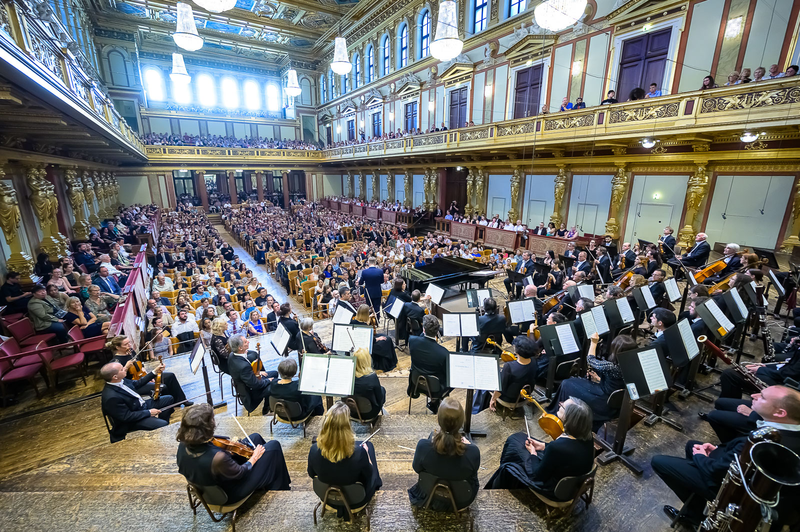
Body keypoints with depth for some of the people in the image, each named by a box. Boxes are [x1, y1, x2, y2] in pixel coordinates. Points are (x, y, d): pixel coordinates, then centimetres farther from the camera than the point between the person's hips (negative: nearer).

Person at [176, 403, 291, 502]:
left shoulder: (183, 446, -22)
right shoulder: (218, 458, -44)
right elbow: (240, 472, -25)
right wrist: (254, 457, -8)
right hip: (232, 494, -7)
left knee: (255, 437, 18)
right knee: (274, 445, 0)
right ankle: (280, 486, 29)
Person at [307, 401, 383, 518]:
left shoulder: (314, 450, -28)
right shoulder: (359, 452, -35)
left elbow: (312, 474, -6)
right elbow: (369, 474, -14)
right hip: (355, 503, -2)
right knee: (369, 445, 17)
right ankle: (376, 483, 41)